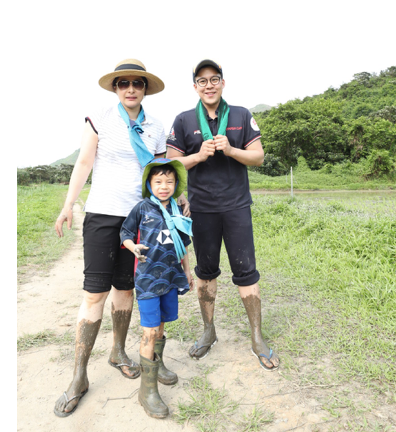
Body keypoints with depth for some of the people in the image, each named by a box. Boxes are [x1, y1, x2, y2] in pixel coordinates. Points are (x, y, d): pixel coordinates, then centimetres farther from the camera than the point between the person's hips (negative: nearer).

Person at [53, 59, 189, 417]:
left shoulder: (155, 129, 9)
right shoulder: (100, 120, 1)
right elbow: (84, 164, -1)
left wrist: (179, 202, 3)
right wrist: (68, 206, -8)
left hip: (139, 217, 3)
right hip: (102, 214, -3)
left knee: (126, 287, 11)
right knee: (95, 292, -5)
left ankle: (119, 352, 32)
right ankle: (79, 377, 9)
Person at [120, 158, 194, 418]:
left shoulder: (176, 212, 7)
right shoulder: (142, 208, -6)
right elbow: (125, 233, 1)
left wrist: (187, 271, 20)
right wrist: (133, 247, -20)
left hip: (170, 277, 5)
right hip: (147, 277, -5)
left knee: (161, 325, 19)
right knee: (150, 331, -5)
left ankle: (157, 365, 43)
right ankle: (148, 389, 9)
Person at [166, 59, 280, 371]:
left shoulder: (241, 116, 6)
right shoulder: (184, 121, 5)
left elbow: (258, 157, 3)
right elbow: (172, 163, 3)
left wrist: (230, 150, -14)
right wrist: (200, 155, -13)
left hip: (237, 205, 0)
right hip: (202, 208, 1)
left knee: (246, 271, 1)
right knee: (206, 271, 11)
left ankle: (257, 339, 17)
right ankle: (209, 332, 29)